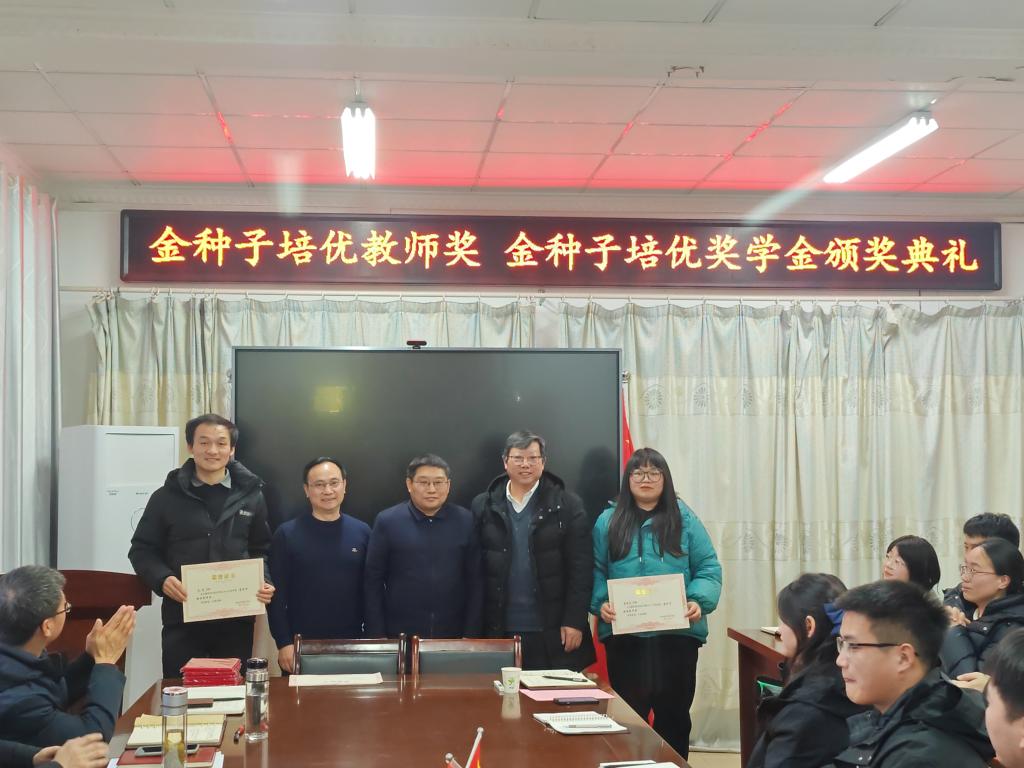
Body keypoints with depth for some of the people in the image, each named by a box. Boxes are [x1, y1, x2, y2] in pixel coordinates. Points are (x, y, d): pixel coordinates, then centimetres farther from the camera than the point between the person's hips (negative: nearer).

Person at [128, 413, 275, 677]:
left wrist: (264, 582, -6)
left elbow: (261, 550, 13)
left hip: (236, 619, 2)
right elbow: (143, 550, 5)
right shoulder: (167, 496, 2)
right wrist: (162, 579, -14)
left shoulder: (250, 495, 8)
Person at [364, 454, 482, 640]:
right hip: (400, 636, -1)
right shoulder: (387, 521, -2)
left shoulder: (466, 521, 1)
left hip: (453, 636, 1)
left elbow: (475, 580, 2)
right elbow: (373, 581, 0)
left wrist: (471, 634, -2)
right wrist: (377, 635, -4)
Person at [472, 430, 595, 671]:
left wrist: (574, 622, -7)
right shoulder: (483, 506, 7)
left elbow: (581, 570, -1)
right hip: (499, 632, 2)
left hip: (553, 634, -1)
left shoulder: (568, 506, 1)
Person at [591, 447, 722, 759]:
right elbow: (596, 571, 4)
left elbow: (708, 568, 1)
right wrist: (601, 603, -14)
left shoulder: (684, 520, 4)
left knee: (673, 712, 9)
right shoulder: (609, 522, 7)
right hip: (624, 635, 0)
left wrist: (699, 602, -16)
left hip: (677, 633, 0)